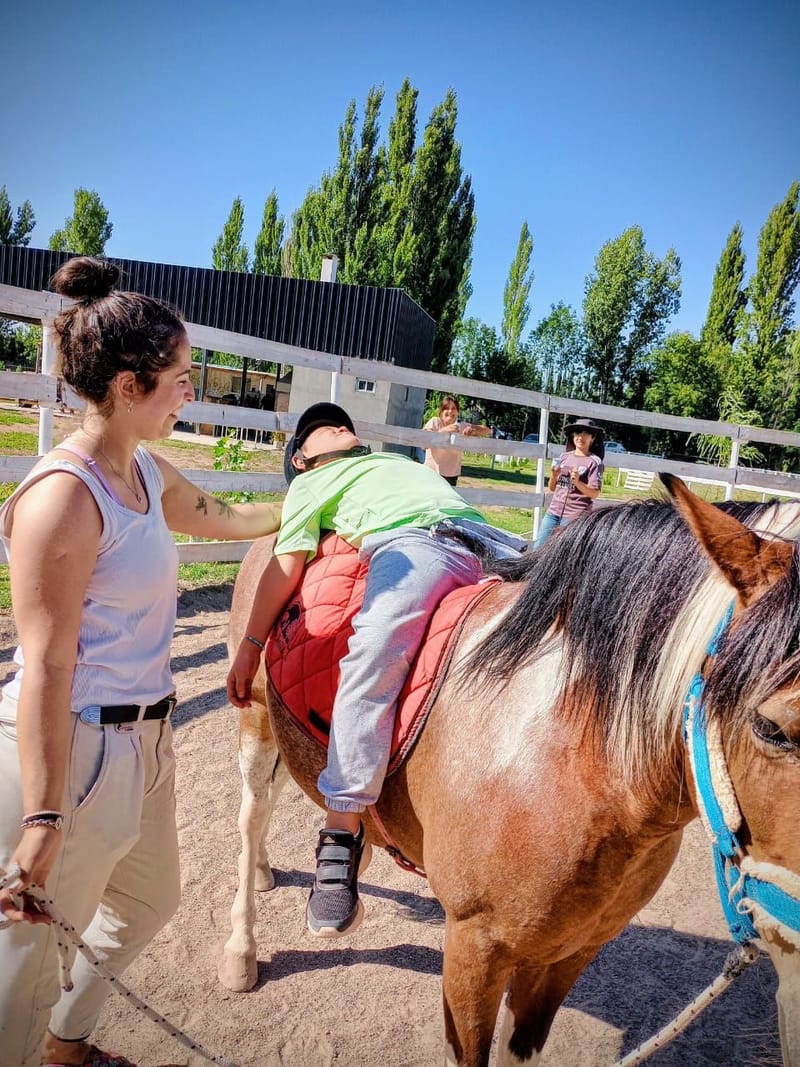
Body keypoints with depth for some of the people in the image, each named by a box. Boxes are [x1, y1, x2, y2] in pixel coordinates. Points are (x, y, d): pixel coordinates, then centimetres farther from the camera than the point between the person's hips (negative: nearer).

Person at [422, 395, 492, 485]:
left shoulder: (462, 426, 1)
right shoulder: (434, 422, -6)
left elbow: (487, 431, -1)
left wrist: (473, 430, -22)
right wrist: (443, 430, -34)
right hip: (431, 472, -2)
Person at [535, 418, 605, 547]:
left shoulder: (594, 462, -4)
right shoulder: (564, 457, 9)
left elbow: (595, 493, -9)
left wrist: (577, 482, -24)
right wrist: (553, 476, -7)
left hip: (576, 517, -5)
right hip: (553, 512, 5)